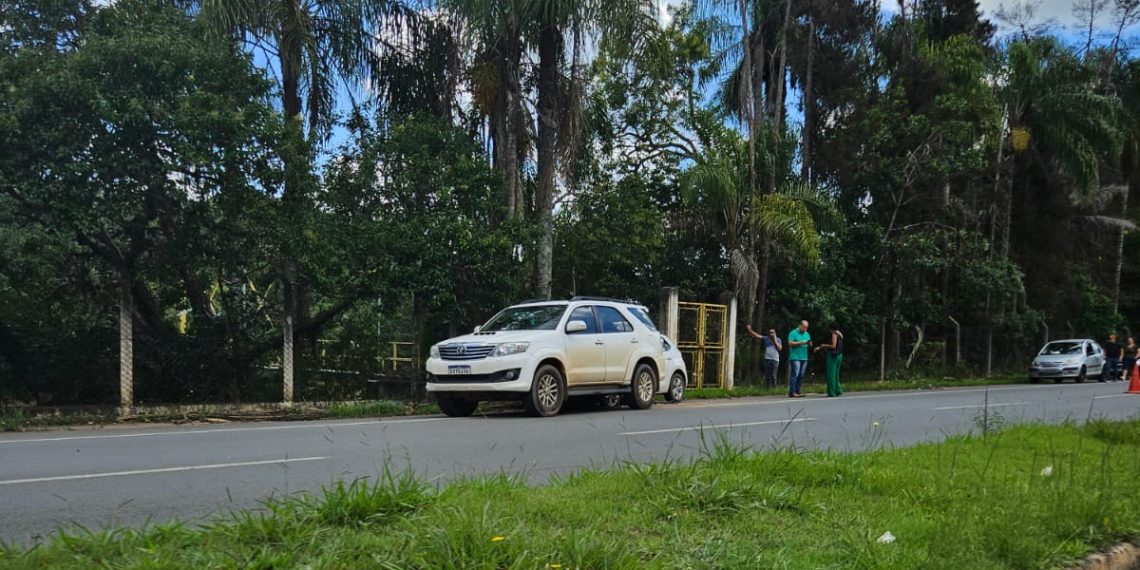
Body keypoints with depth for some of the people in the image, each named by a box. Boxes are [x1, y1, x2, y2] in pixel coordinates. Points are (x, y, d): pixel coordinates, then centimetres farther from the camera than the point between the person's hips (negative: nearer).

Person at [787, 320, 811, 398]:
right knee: (795, 374, -10)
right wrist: (801, 343, -16)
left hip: (804, 357, 7)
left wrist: (809, 343, -6)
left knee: (801, 375, 6)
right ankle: (792, 392, -10)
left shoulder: (807, 334, 18)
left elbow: (810, 345, 18)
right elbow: (790, 343, -11)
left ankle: (798, 391, 10)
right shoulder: (793, 333, -2)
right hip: (795, 357, -7)